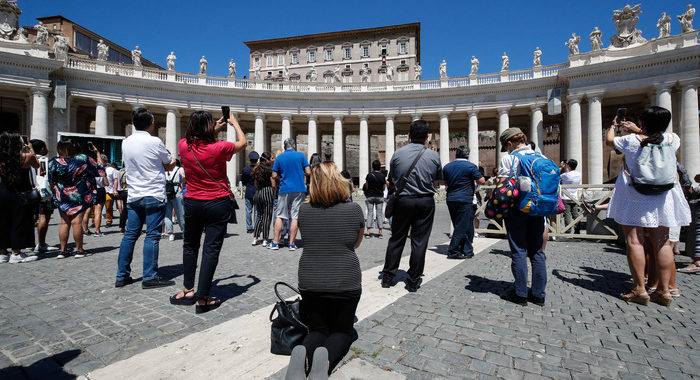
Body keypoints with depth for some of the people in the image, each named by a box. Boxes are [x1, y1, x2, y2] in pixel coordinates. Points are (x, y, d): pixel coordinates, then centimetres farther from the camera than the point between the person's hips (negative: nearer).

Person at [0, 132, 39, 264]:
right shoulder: (26, 156, -13)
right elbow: (36, 165, 7)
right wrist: (30, 148, 13)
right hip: (21, 194, -4)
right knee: (19, 222, 4)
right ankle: (16, 253, 9)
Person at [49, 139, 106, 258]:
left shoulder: (54, 162, -3)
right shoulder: (84, 159, -10)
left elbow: (51, 183, 5)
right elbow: (100, 169, 3)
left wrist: (55, 195, 21)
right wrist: (97, 153, 11)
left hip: (62, 197, 2)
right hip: (80, 197, -2)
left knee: (64, 222, 9)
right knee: (77, 222, -1)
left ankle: (63, 250, 13)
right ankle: (79, 250, 5)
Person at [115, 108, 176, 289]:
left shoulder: (125, 143, 9)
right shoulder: (154, 142, -10)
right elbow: (170, 165, 1)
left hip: (133, 196, 7)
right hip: (154, 196, -6)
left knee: (130, 234, 12)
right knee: (152, 236, -2)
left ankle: (122, 275, 19)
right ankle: (150, 277, 2)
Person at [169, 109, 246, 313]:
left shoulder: (184, 146, -4)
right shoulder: (218, 147, -15)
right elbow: (243, 143, 4)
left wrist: (215, 130, 26)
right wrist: (235, 123, 19)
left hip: (192, 203, 4)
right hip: (218, 204, -4)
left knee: (190, 245, 21)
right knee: (211, 249, 1)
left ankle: (188, 290, 29)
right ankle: (203, 298, 5)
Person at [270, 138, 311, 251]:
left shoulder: (279, 157, 4)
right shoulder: (301, 155, 2)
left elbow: (274, 176, 2)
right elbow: (308, 172, -2)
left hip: (284, 190, 1)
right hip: (299, 190, -1)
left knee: (280, 216, 8)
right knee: (295, 217, 2)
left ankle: (275, 242, 9)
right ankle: (291, 243, 5)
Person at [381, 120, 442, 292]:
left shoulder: (398, 154, -3)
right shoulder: (434, 156, -1)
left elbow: (392, 179, 8)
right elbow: (436, 182, 8)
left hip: (403, 200, 0)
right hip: (426, 202, 0)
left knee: (396, 239, 11)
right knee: (419, 241, 7)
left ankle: (387, 277, 19)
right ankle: (413, 281, 14)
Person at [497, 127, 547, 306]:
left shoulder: (509, 159, -8)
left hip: (517, 208, -5)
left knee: (519, 251, 1)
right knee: (537, 251, 10)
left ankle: (520, 294, 9)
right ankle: (538, 294, 17)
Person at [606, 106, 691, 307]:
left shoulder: (631, 140, -8)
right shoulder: (672, 139, 0)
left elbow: (609, 140, 11)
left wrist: (613, 126, 31)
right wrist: (638, 131, 33)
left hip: (634, 198, -4)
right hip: (662, 198, 4)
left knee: (634, 241, -1)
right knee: (661, 242, 8)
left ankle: (639, 290, 0)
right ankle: (664, 290, 13)